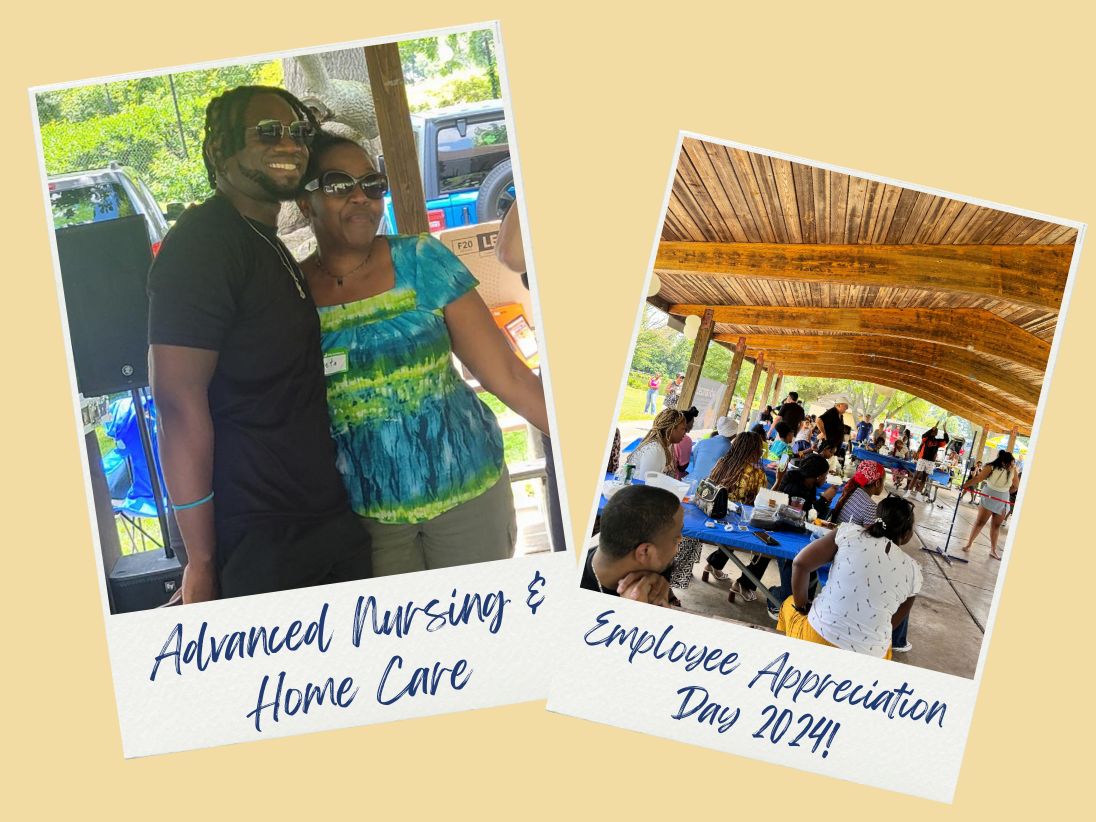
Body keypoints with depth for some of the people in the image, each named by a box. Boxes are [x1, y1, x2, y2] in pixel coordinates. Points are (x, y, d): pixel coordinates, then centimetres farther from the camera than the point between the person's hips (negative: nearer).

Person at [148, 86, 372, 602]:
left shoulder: (269, 248, 17)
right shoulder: (204, 243, -13)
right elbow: (180, 406, -19)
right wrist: (202, 563, -20)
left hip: (328, 522, 9)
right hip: (260, 545, -9)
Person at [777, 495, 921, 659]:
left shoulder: (850, 532, -3)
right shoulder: (913, 572, 1)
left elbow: (800, 564, -5)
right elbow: (894, 622, 10)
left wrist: (801, 606, 9)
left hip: (818, 638, -2)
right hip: (867, 661, 2)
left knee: (789, 604, 33)